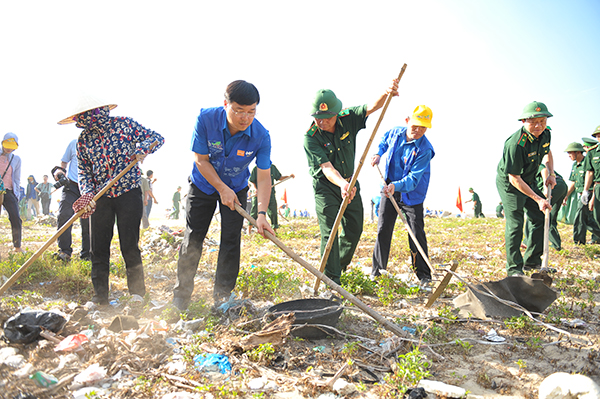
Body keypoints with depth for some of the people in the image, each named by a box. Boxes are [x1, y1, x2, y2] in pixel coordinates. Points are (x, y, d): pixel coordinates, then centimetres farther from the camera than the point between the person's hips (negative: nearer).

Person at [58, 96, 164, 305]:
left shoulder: (124, 124, -2)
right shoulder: (83, 139, 7)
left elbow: (156, 138, 1)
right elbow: (84, 171, 7)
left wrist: (142, 149, -19)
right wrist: (87, 193, -11)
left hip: (129, 193, -3)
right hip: (101, 198, 4)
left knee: (130, 246, -2)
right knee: (99, 248, 3)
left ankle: (137, 294, 11)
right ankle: (100, 297, 16)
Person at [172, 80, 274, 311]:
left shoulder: (261, 136, -26)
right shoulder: (206, 119, -27)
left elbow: (264, 176, -24)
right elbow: (200, 160, -18)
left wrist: (262, 213, -35)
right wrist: (222, 189, -21)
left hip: (236, 189, 1)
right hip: (203, 185, 0)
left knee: (231, 242, -3)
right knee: (192, 239, 2)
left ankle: (222, 297, 10)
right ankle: (181, 296, 16)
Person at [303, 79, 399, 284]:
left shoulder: (348, 119, -10)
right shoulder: (310, 136, -22)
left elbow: (371, 107, -20)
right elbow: (326, 167, -32)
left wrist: (387, 94, -43)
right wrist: (342, 184, -51)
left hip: (350, 183, 5)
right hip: (325, 186, -4)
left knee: (354, 230, 13)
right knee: (329, 233, -10)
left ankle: (341, 265, 38)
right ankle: (332, 280, -1)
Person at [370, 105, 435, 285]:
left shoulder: (424, 149, -22)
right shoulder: (395, 132, -5)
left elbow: (414, 179, -27)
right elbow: (384, 140, 22)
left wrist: (396, 186, -44)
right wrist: (379, 154, 4)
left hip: (411, 194, -4)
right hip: (389, 188, 4)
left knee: (417, 233, -4)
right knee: (383, 229, 3)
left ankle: (424, 275, 9)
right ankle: (377, 271, 14)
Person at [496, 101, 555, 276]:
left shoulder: (545, 133, -8)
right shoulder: (515, 143, -32)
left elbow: (548, 153, 17)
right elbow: (514, 178, -28)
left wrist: (551, 173, 1)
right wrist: (538, 199, -28)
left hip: (529, 181, 8)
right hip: (509, 183, -8)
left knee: (541, 219, 7)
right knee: (515, 224, -12)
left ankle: (532, 261, 19)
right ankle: (514, 268, -3)